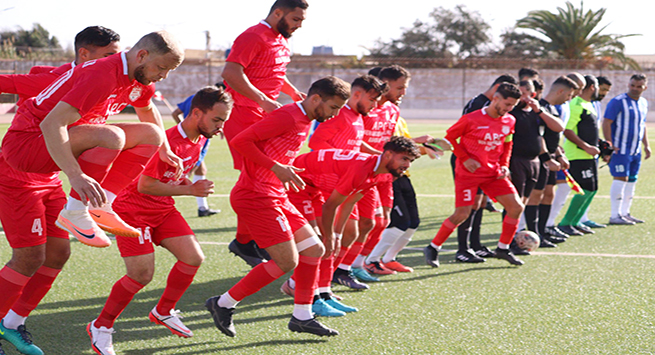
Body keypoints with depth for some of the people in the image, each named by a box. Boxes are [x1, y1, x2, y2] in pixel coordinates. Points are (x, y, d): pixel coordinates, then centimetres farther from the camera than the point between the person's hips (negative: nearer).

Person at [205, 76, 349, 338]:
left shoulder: (305, 122, 16)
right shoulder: (288, 117, -15)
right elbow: (240, 141, -20)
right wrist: (276, 167, -21)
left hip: (276, 197, 10)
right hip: (255, 197, -10)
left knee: (314, 249, 8)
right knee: (287, 262, -11)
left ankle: (302, 316, 16)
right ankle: (224, 304, 0)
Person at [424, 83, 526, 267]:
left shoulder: (509, 121, 4)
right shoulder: (471, 119, -14)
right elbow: (449, 137, -4)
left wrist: (504, 165, 5)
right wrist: (465, 158, -12)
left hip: (493, 172, 6)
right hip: (468, 173, -6)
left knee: (516, 207, -4)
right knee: (462, 214, -11)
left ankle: (503, 248, 12)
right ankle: (432, 248, 6)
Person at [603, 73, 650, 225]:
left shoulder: (643, 103, 13)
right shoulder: (618, 102, -11)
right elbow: (606, 123, -14)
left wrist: (646, 145, 20)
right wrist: (609, 145, -20)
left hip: (636, 150, 8)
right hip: (620, 149, -8)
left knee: (631, 180, 10)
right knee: (620, 179, -11)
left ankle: (625, 213, 19)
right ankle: (615, 215, -9)